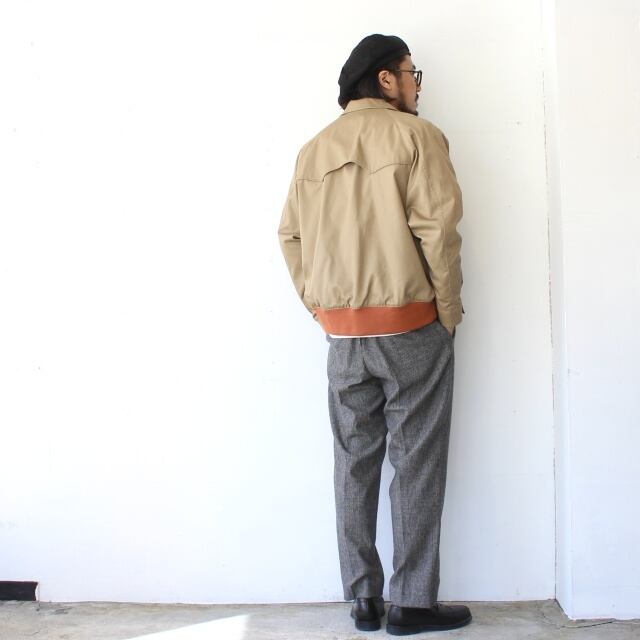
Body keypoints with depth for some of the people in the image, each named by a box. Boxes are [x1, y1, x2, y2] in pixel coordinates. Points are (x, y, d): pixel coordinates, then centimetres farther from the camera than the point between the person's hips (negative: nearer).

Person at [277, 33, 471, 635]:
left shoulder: (315, 149, 11)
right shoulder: (415, 135, -5)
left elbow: (291, 235, 6)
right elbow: (438, 226, -14)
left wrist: (321, 307, 11)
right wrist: (450, 311, -5)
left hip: (343, 333, 5)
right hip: (411, 326, -5)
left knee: (354, 465, 11)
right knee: (416, 465, 4)